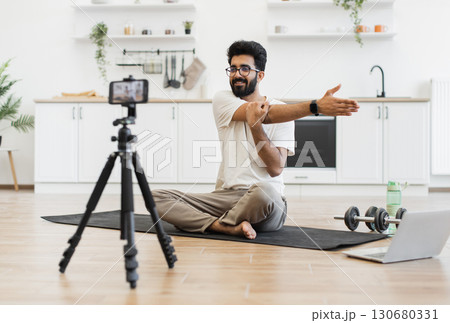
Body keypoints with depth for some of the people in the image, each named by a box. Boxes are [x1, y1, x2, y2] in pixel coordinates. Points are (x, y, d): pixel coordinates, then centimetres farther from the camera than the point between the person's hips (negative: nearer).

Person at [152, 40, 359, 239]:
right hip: (225, 197, 3)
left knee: (263, 191, -40)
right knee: (157, 198, -14)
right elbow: (266, 114, -14)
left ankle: (213, 224, -12)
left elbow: (275, 168, -9)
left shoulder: (282, 113, 2)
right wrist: (316, 107, -25)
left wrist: (256, 125, -21)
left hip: (266, 202, -3)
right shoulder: (222, 100, 5)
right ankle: (231, 228, -26)